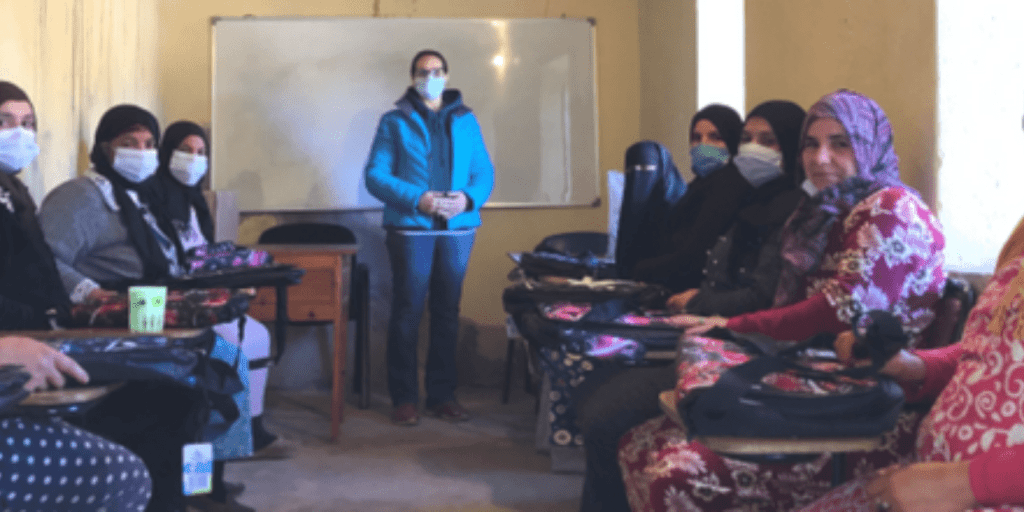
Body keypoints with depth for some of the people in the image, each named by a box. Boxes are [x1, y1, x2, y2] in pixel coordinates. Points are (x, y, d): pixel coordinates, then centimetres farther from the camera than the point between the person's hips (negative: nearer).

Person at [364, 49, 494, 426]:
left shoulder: (466, 120, 13)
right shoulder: (395, 122, 4)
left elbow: (484, 172, 10)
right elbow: (375, 175, -3)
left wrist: (468, 198, -12)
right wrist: (418, 199, -17)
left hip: (457, 229, 3)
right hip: (410, 228, -3)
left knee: (447, 314, 8)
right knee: (407, 313, -1)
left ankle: (442, 395, 17)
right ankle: (404, 398, 7)